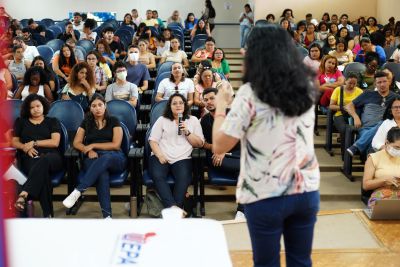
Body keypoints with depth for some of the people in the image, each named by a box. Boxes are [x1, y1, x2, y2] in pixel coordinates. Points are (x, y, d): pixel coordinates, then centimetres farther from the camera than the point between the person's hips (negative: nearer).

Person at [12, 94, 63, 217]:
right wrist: (25, 147, -4)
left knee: (43, 161, -43)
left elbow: (55, 142, 5)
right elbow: (14, 142, 17)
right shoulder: (21, 121, 25)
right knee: (42, 172, -39)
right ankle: (48, 214, -46)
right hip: (30, 158, 0)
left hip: (51, 157, 0)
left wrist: (34, 143, -2)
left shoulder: (52, 121, 20)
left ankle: (24, 194, -56)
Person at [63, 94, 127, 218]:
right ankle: (107, 215, -50)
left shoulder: (113, 121, 10)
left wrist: (93, 145, -3)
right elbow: (76, 143, 10)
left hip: (114, 158, -1)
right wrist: (88, 151, -11)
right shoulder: (86, 122, 18)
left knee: (104, 159, -41)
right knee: (102, 173, -38)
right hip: (93, 158, 1)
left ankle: (78, 191, -49)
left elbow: (116, 145, 0)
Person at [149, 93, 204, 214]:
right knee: (157, 176, -32)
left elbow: (200, 144, 10)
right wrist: (160, 155, -9)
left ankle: (176, 207, -36)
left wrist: (187, 132, -4)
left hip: (182, 158, 0)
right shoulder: (162, 120, 17)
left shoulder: (193, 120, 17)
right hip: (161, 157, 0)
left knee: (184, 177, -33)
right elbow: (153, 141, 8)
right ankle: (173, 207, -40)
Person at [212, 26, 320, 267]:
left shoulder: (250, 94, -12)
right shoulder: (306, 87, 4)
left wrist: (221, 106, 4)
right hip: (307, 191, 4)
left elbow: (219, 146, -10)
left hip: (265, 197, -4)